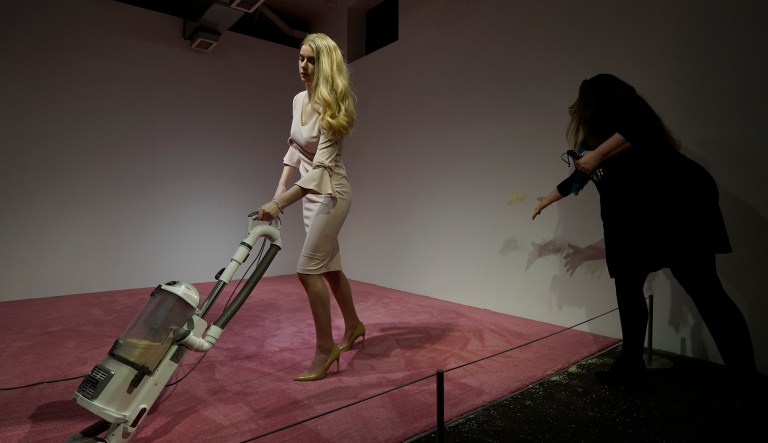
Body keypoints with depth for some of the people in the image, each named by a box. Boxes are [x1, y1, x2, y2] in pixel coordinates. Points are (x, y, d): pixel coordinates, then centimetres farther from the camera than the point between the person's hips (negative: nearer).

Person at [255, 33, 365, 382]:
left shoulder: (331, 107, -19)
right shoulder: (299, 100, 5)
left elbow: (320, 168, -28)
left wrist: (279, 204, -34)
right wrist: (280, 188, 7)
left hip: (330, 193, -8)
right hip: (310, 193, 8)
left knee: (308, 269, -12)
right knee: (329, 266, 15)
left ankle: (325, 347, 4)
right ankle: (353, 325, 35)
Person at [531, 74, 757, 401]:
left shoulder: (618, 104, 2)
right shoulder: (597, 133, 25)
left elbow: (643, 126, -22)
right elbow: (579, 176, 36)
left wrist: (598, 154, -18)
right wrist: (546, 201, 47)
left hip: (675, 203, -9)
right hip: (633, 218, 9)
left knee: (703, 289, -10)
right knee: (627, 286, 8)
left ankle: (746, 385, -4)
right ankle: (631, 367, 16)